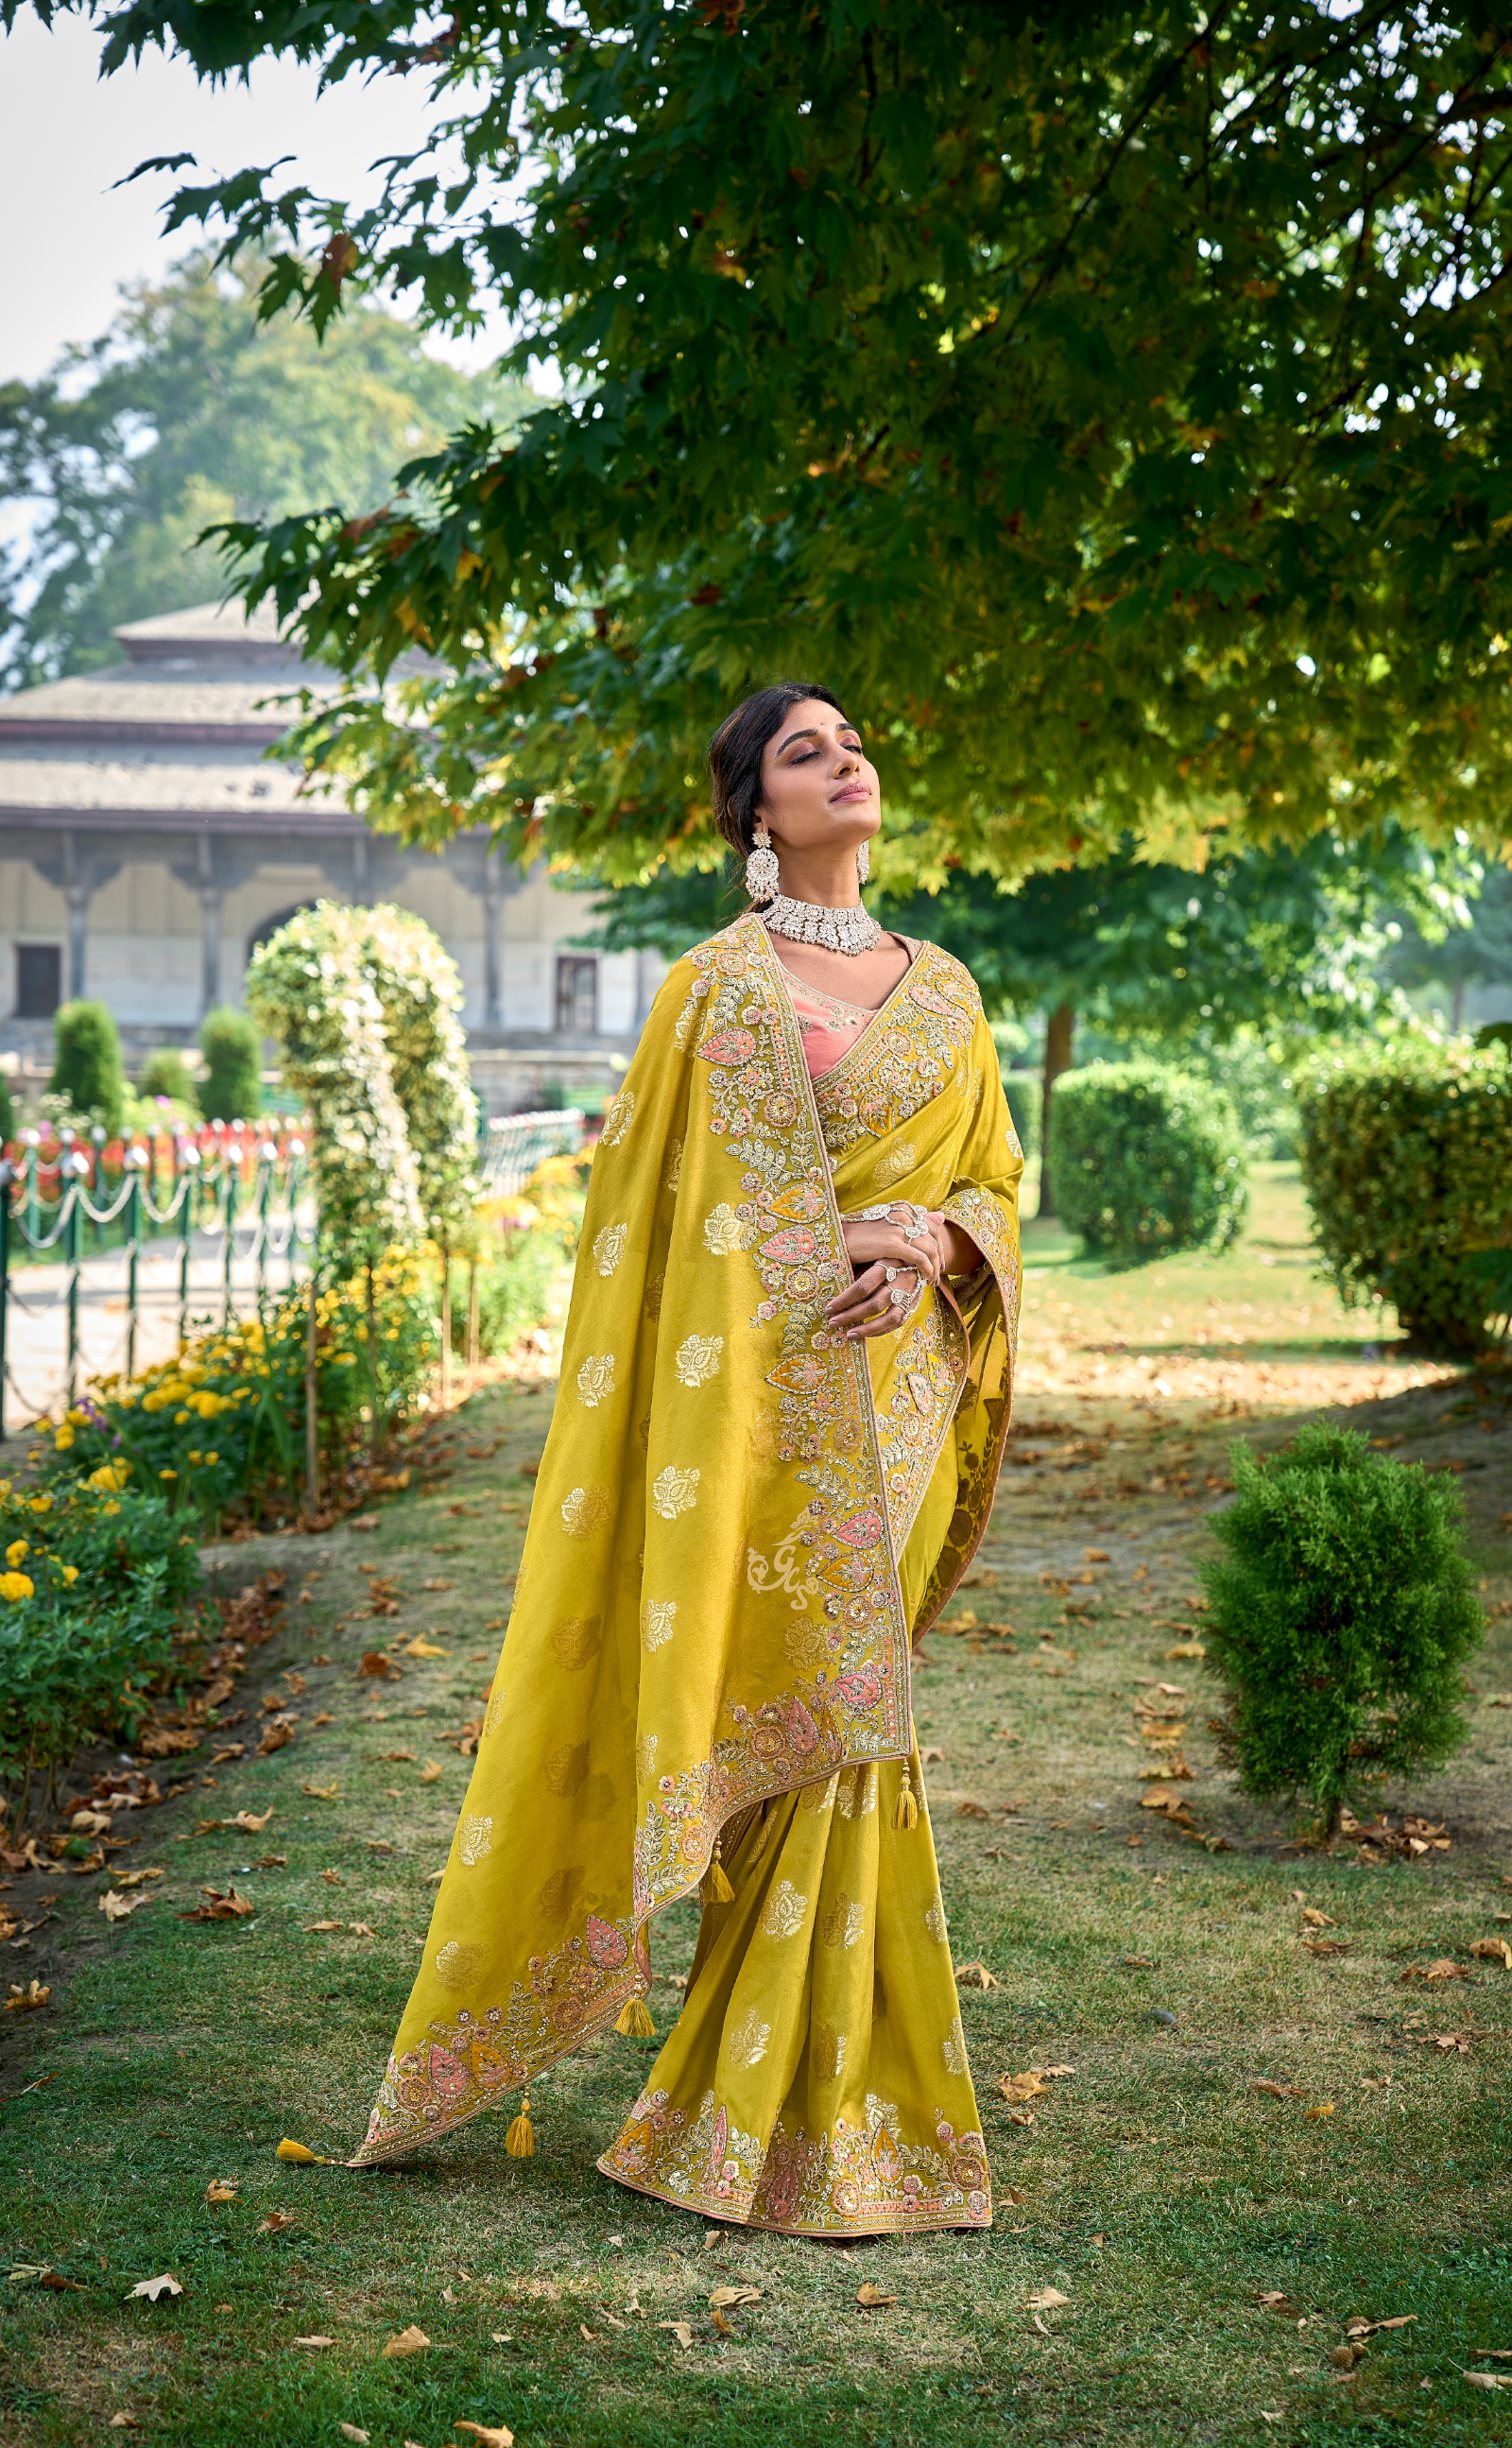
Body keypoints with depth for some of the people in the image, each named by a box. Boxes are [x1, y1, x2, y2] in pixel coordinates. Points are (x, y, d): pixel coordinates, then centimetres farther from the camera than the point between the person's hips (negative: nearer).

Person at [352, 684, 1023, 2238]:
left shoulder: (944, 991, 15)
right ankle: (815, 2124, 7)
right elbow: (652, 1203, 1)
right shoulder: (719, 983, 2)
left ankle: (753, 2091, 16)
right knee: (817, 1719, -5)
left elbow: (999, 1178, 15)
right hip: (770, 1396, -4)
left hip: (904, 1399, 4)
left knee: (826, 1719, 4)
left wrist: (937, 1240, -6)